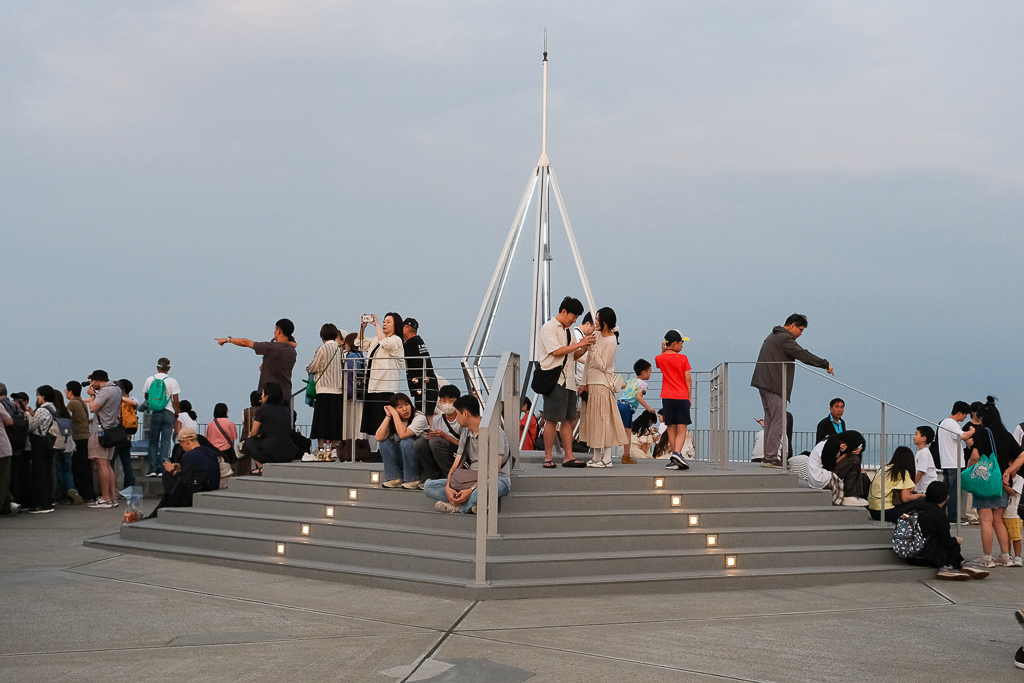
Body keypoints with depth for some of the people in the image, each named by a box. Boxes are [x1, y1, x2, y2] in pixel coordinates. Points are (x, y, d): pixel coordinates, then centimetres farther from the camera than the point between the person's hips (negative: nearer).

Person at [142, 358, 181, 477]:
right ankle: (162, 469, -2)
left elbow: (146, 397, 18)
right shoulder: (172, 381, -5)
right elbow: (176, 402, -6)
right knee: (165, 441, 1)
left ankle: (152, 468, 2)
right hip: (168, 413, -2)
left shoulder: (149, 380, 3)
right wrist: (177, 415, 4)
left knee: (153, 441, 8)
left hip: (154, 413, 2)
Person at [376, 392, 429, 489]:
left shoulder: (420, 418, -16)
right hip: (403, 461, 5)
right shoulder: (392, 421, 0)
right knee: (385, 442, -14)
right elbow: (378, 437, -17)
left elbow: (403, 434, -33)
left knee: (406, 442, -31)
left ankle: (413, 480, -18)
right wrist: (388, 416, -17)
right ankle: (395, 479, -12)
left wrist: (395, 414, -25)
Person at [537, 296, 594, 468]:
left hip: (568, 380, 8)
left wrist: (585, 347, 4)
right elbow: (556, 351, -17)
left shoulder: (567, 331, 20)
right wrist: (579, 344, -13)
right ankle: (548, 457, -1)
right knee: (552, 419, -7)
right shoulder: (549, 328, -6)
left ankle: (568, 457, 6)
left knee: (568, 419, 5)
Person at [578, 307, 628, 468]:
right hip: (592, 383, 9)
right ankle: (596, 457, 15)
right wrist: (584, 383, 11)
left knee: (603, 419, -6)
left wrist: (593, 348, -20)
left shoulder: (610, 342, -15)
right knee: (593, 420, 10)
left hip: (603, 385, -9)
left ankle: (606, 459, -1)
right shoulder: (597, 336, 10)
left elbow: (602, 366, -18)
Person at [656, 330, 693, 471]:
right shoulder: (683, 358, -3)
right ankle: (677, 453, -23)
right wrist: (689, 397, 4)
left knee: (671, 429, 8)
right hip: (682, 397, -3)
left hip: (667, 398, 3)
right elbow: (688, 379, -3)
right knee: (682, 429, -3)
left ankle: (673, 459, 7)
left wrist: (663, 351, 14)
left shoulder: (660, 359, 4)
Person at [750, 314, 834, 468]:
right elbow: (804, 355, -13)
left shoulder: (773, 336, 22)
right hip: (774, 385, -11)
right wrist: (826, 364, -6)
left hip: (764, 384, 11)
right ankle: (771, 458, -12)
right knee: (779, 422, -9)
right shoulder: (785, 338, -11)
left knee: (770, 420, 12)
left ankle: (768, 456, 11)